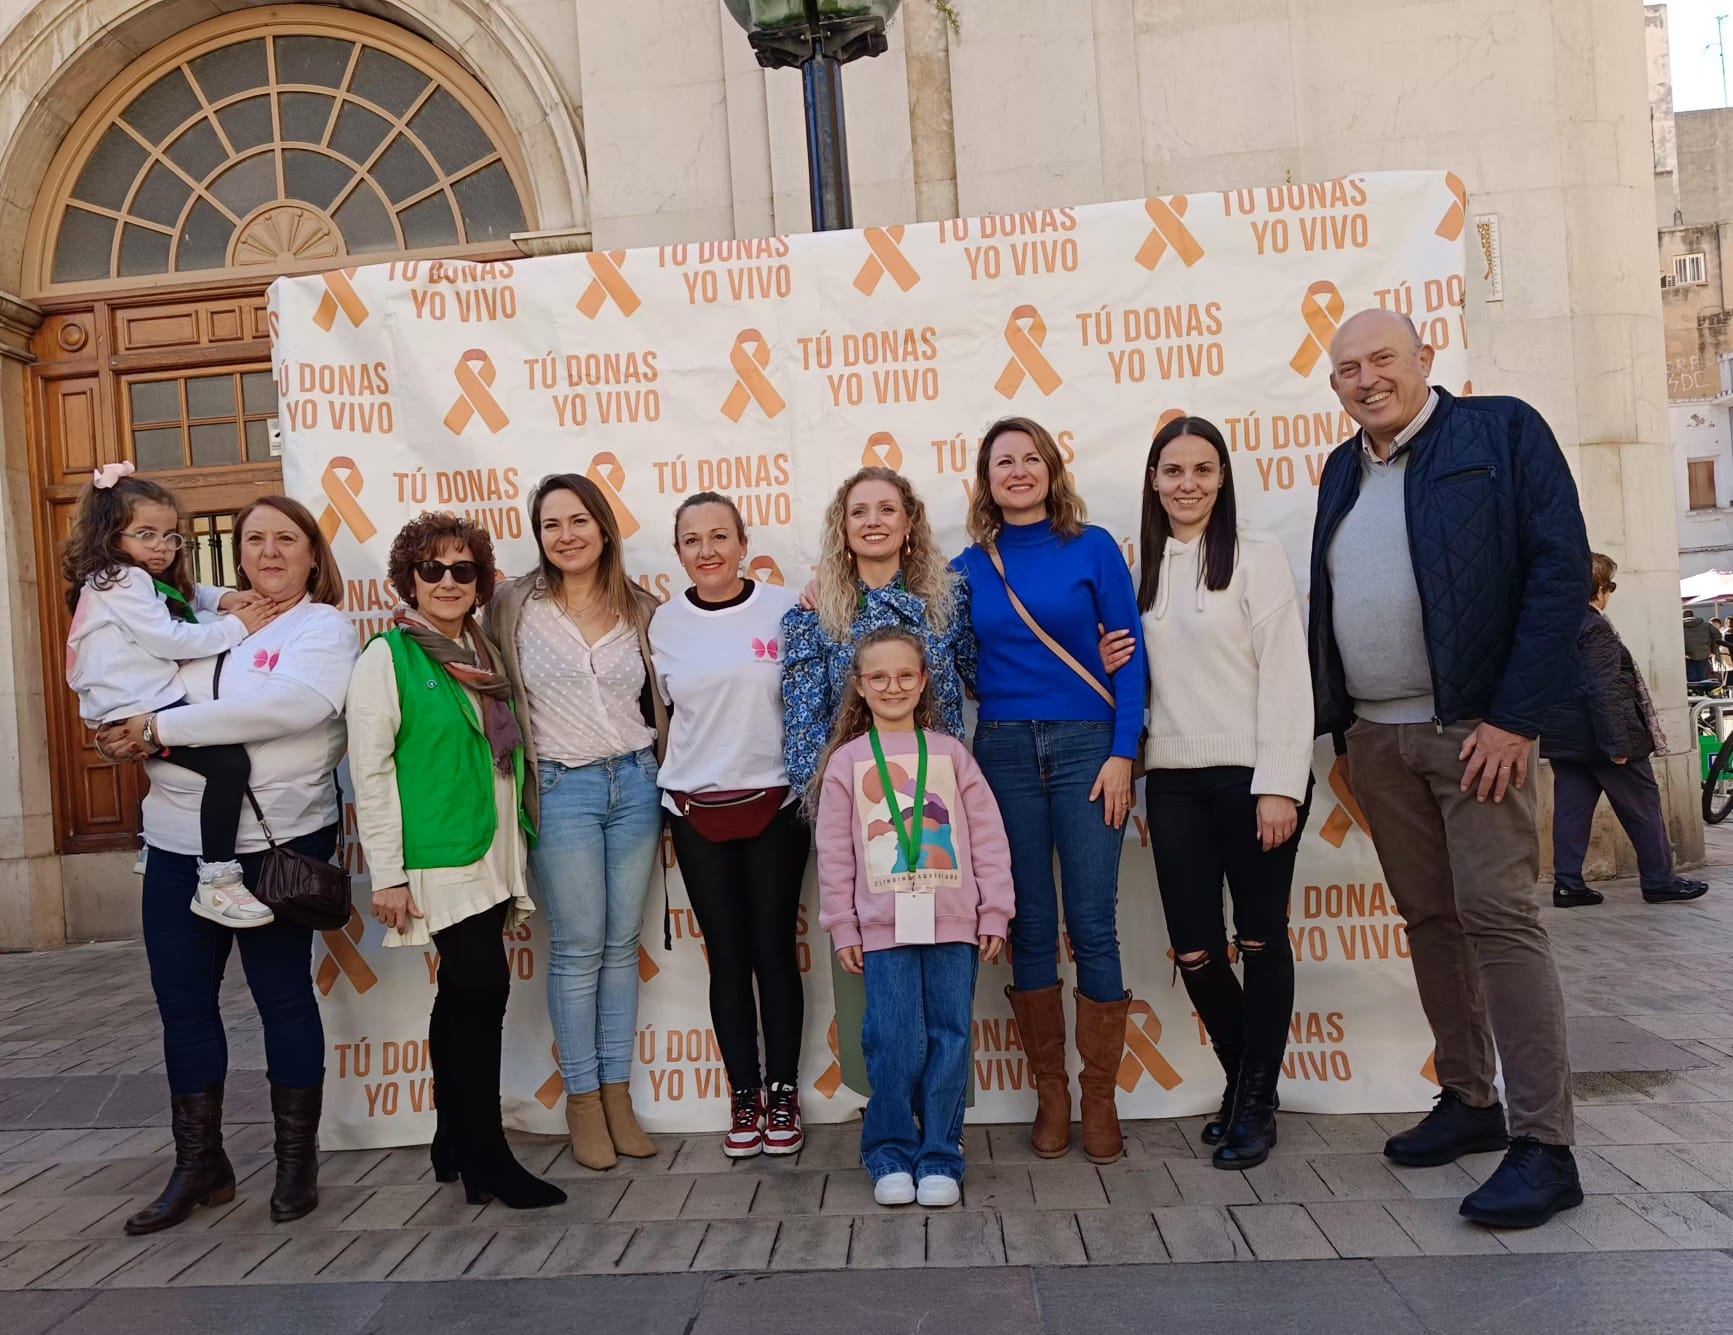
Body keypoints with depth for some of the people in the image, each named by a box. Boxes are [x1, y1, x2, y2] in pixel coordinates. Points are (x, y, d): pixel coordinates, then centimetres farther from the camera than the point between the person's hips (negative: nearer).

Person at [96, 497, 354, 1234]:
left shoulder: (324, 627, -4)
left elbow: (291, 704, -23)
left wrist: (162, 727, -19)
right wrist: (131, 739, -6)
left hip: (278, 844, -5)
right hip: (178, 843, 5)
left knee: (283, 995, 6)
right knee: (182, 1001, 10)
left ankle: (296, 1160, 21)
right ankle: (199, 1163, 26)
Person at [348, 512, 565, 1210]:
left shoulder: (483, 652, 14)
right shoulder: (387, 657, -6)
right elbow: (370, 770, -10)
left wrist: (517, 858, 17)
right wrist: (387, 875, -14)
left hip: (491, 856, 7)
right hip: (436, 857, -7)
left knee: (462, 997, 13)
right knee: (483, 986, -11)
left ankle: (454, 1145, 25)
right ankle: (487, 1158, 1)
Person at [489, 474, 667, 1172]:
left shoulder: (640, 610, 7)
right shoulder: (514, 606, 0)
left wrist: (667, 780, 8)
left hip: (635, 783, 3)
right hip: (562, 789, -3)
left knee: (623, 943, 9)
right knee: (578, 949, 1)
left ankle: (618, 1092, 20)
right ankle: (581, 1098, 16)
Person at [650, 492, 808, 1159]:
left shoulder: (784, 608, -5)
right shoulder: (664, 623, 2)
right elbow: (662, 709, 13)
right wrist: (661, 786, 6)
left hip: (775, 803, -2)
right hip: (696, 810, 2)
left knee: (775, 950, 5)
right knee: (727, 956, 7)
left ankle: (783, 1093, 20)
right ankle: (744, 1097, 20)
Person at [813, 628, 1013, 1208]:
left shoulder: (951, 753, 7)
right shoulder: (846, 761, 5)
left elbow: (988, 838, 6)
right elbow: (834, 853, 4)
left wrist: (995, 913, 2)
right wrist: (842, 928, 1)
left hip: (953, 922, 1)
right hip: (883, 926, -1)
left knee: (949, 1040, 3)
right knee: (894, 1042, -3)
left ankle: (939, 1159, 16)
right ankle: (891, 1157, 15)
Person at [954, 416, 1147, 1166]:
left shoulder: (1092, 548, 2)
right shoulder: (970, 568, 8)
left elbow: (1128, 652, -1)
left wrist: (1122, 753, -8)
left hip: (1085, 745, -2)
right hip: (1003, 751, 2)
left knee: (1092, 927, -1)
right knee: (1028, 928, 7)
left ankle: (1100, 1096, 15)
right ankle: (1050, 1092, 20)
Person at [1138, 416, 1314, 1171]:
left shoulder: (1257, 557, -3)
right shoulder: (1144, 568, 11)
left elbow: (1285, 675, -8)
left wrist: (1278, 785, -14)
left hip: (1250, 774, -4)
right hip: (1174, 779, 4)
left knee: (1259, 939, 5)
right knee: (1193, 950, 5)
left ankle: (1256, 1103, 20)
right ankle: (1243, 1080, 29)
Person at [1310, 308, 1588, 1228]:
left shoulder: (1503, 431, -2)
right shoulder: (1342, 470, 15)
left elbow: (1561, 572, -10)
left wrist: (1514, 719, -15)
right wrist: (1340, 728, 10)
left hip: (1472, 729, -5)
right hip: (1375, 738, 6)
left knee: (1499, 919, -7)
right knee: (1429, 920, 10)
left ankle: (1544, 1146, 1)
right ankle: (1468, 1102, 23)